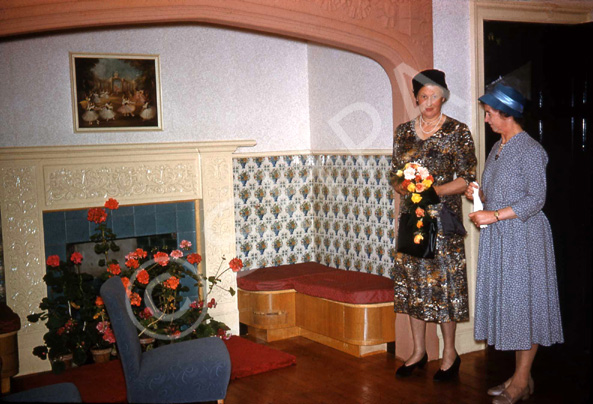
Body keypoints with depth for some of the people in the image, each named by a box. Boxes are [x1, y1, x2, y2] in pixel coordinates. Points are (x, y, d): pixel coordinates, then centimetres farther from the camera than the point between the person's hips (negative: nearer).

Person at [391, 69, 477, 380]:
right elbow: (394, 172, 14)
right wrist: (402, 188, -8)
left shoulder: (457, 132, -3)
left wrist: (434, 190, -18)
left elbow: (467, 179, -5)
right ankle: (418, 351, 20)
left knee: (443, 281, -2)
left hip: (442, 217, -4)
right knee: (412, 281, 8)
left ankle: (450, 353, 14)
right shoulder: (403, 131, 9)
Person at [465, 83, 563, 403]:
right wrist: (478, 194, 0)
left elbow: (536, 199, -15)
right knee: (507, 301, 9)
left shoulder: (530, 151, -11)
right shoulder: (497, 148, 14)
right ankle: (520, 377, 19)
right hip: (498, 236, 8)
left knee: (524, 302, -2)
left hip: (523, 234, -8)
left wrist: (495, 215, -19)